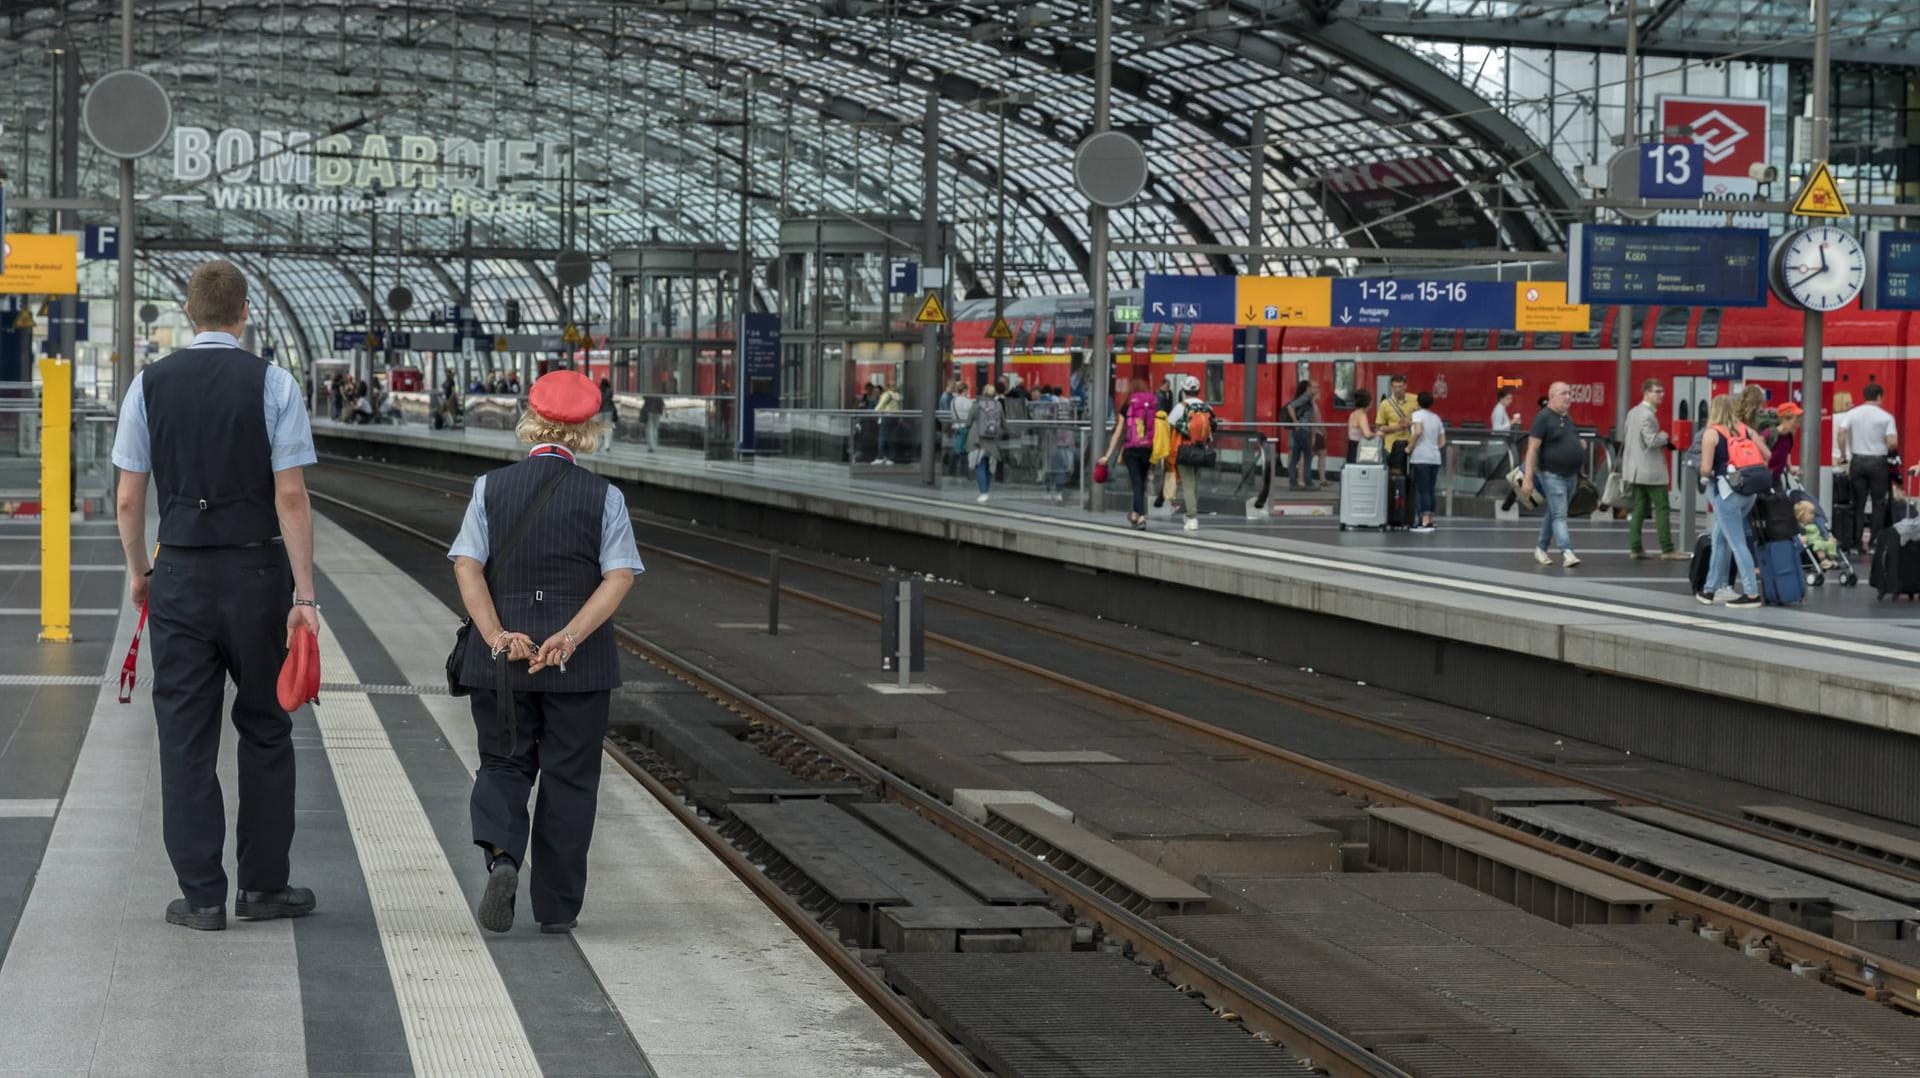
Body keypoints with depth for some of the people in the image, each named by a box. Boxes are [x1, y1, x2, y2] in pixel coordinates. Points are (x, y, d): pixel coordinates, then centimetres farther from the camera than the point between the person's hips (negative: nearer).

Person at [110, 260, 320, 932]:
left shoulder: (149, 386, 1)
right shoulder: (273, 384, -5)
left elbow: (128, 499, 2)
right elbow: (290, 497, -9)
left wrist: (138, 570, 18)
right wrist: (304, 593, -7)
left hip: (180, 573, 1)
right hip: (257, 572, -1)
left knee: (185, 736, 6)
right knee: (265, 730, 12)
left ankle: (201, 896, 6)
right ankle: (264, 887, 16)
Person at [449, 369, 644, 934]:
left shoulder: (491, 487, 2)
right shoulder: (604, 496, -1)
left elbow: (468, 566, -8)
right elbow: (619, 577, -11)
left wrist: (497, 635, -14)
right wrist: (570, 637, -17)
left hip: (501, 657, 1)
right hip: (580, 664, -1)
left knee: (503, 763, 14)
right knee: (568, 776, 9)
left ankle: (501, 854, -14)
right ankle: (557, 908, 13)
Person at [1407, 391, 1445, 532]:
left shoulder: (1418, 414, -4)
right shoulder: (1436, 418, 15)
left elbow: (1418, 432, -21)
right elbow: (1443, 442, 14)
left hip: (1420, 458, -6)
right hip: (1435, 458, 6)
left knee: (1422, 490, -6)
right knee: (1430, 490, 11)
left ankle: (1424, 522, -11)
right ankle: (1430, 520, 11)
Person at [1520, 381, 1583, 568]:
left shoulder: (1567, 418, 12)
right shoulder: (1544, 418, -12)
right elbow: (1532, 449, -16)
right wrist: (1528, 479, -21)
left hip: (1571, 475, 8)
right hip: (1552, 475, -8)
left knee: (1553, 513, 15)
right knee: (1560, 515, -12)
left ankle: (1540, 549, 26)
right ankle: (1567, 553, -19)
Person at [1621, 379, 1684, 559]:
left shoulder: (1633, 412, 13)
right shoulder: (1647, 415, -17)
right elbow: (1651, 440, -25)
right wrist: (1666, 436, -6)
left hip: (1637, 469, 9)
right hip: (1651, 470, -9)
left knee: (1639, 509, 10)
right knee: (1662, 509, -5)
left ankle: (1635, 548, 8)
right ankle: (1667, 549, -6)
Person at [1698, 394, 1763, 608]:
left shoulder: (1712, 433, -6)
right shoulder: (1745, 430, 10)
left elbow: (1706, 468, -12)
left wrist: (1709, 475, 10)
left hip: (1725, 491, -6)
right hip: (1748, 490, 6)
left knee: (1737, 543, -3)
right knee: (1720, 540, 18)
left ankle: (1752, 593, -5)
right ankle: (1709, 589, 24)